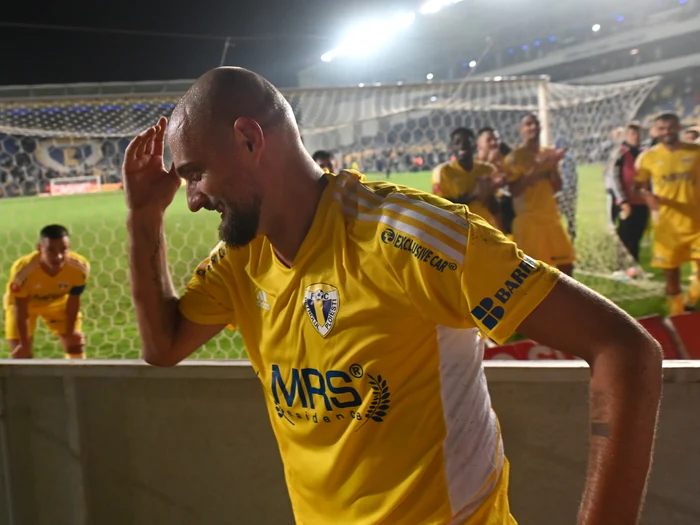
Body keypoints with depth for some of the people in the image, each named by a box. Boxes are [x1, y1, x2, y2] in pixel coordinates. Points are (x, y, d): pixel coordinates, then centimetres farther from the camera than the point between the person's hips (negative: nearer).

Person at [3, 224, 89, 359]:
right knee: (21, 353, -9)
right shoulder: (23, 270, -41)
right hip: (24, 303, -2)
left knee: (76, 342, 1)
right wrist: (25, 344, -19)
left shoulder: (80, 267, -36)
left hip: (58, 302, 2)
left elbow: (74, 301, -18)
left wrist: (70, 333, -8)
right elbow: (20, 310, -27)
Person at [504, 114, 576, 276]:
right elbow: (514, 190, -17)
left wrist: (554, 166, -7)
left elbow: (557, 187, 10)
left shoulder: (548, 153, 12)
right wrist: (535, 167, -22)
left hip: (551, 217, 7)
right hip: (528, 220, -7)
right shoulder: (515, 157, -7)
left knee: (566, 264, 10)